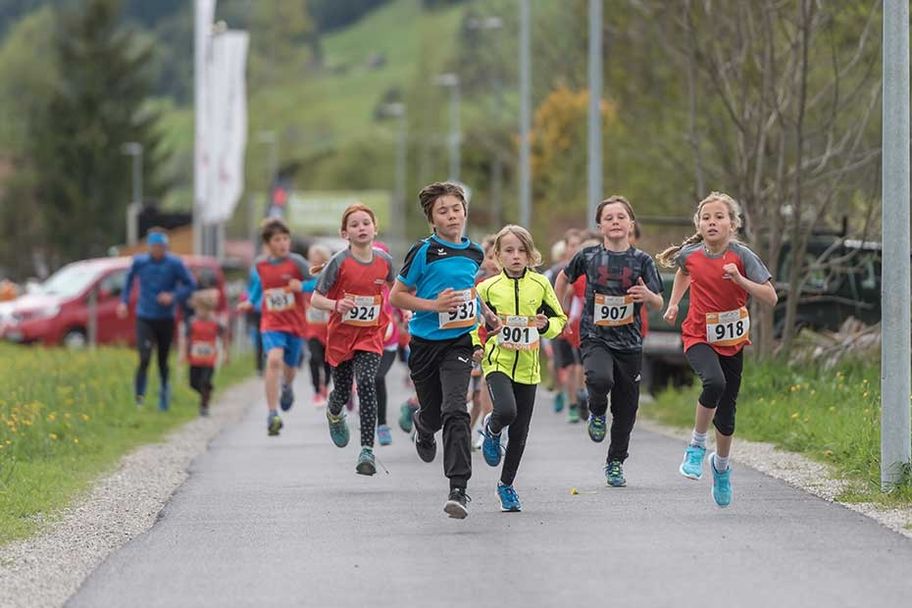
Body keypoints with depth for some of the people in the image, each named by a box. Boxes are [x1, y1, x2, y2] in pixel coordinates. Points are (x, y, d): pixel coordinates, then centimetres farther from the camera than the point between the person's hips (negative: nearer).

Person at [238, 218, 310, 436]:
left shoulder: (296, 262, -8)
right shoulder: (259, 265, 2)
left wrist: (302, 287, -23)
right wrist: (250, 303, 15)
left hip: (295, 323, 0)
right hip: (271, 322, 0)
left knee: (289, 367, 13)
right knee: (274, 360, -24)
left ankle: (287, 386, 55)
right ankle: (272, 415, -25)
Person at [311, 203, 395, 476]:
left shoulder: (384, 261, -3)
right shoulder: (339, 263, -12)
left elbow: (392, 287, 20)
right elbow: (316, 299, -9)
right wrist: (336, 305, -28)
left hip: (371, 336, 1)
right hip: (341, 334, 0)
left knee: (367, 384, -21)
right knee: (342, 393, 11)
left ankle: (367, 450, -21)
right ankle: (334, 414, 51)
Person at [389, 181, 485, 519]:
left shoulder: (475, 253, 6)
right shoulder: (424, 251, -8)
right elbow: (396, 297, -5)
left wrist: (479, 321, 18)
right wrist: (433, 305, -17)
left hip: (459, 341, 1)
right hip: (425, 342, -1)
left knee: (455, 410, -17)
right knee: (433, 414, 10)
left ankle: (458, 489, -19)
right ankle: (422, 425, 51)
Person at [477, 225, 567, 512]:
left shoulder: (541, 285, 3)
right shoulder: (488, 288, -1)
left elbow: (560, 320, 11)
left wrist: (546, 326, -11)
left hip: (528, 365, 2)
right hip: (498, 360, -2)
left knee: (520, 430, 7)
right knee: (506, 411, -27)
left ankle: (506, 485, 25)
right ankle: (491, 429, 10)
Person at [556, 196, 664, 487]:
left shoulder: (641, 260, -2)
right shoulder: (589, 255, -2)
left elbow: (659, 303, -2)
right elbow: (565, 277, 18)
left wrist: (648, 296, -24)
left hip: (629, 342, 2)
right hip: (595, 337, -2)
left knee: (625, 408, 8)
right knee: (600, 379, -33)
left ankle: (615, 463, 28)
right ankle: (597, 412, 3)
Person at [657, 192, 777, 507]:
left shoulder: (742, 256, -12)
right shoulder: (690, 254, -5)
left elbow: (771, 298, -15)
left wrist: (739, 279, -27)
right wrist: (673, 303, 15)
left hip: (732, 342, 1)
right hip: (698, 338, -1)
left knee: (726, 414, 7)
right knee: (715, 382, -32)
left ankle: (721, 465, 37)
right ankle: (696, 446, -13)